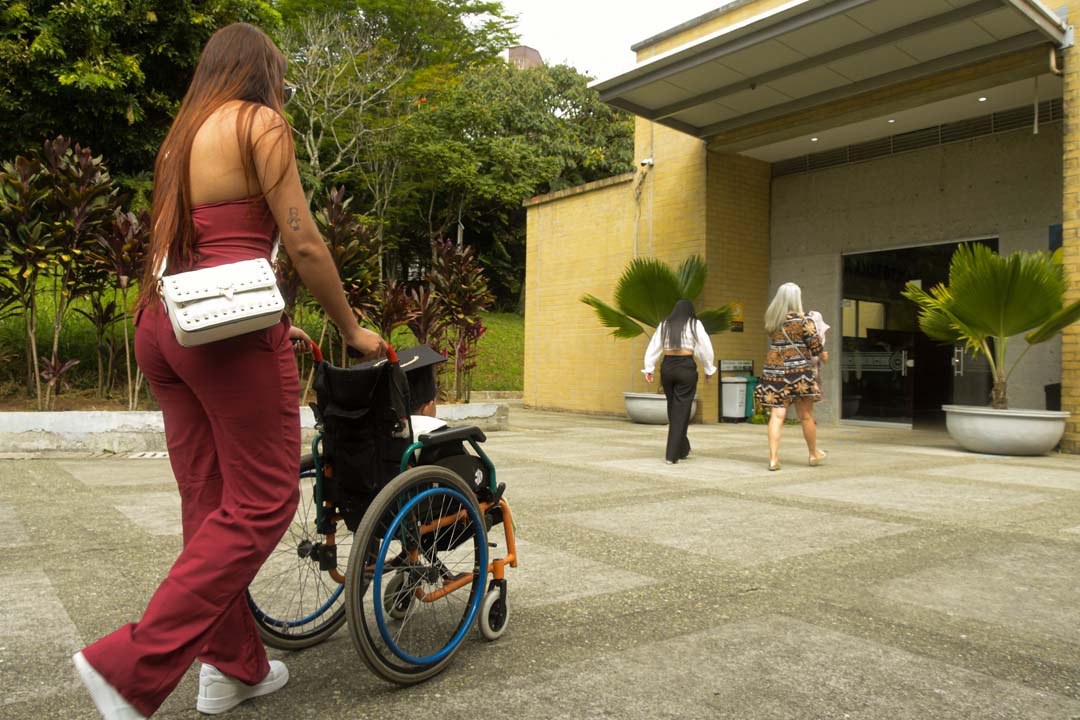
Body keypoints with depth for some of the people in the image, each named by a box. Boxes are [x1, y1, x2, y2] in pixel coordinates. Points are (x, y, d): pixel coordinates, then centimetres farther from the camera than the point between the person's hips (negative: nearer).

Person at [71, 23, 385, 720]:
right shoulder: (260, 123, -2)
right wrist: (353, 330, 2)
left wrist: (275, 326, 25)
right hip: (230, 328, -9)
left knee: (209, 504, 11)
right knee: (262, 502, -3)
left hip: (164, 325, 9)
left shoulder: (181, 137, 22)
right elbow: (304, 244, -8)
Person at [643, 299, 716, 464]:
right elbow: (706, 348, 0)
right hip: (686, 367, -3)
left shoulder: (664, 324, 11)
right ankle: (672, 455, -6)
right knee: (681, 410, -1)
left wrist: (649, 368, 8)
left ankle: (682, 449, 28)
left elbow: (653, 347, 6)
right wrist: (709, 370, 9)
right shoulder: (695, 324, 2)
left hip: (667, 367, 4)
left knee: (673, 409, 16)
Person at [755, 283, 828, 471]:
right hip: (799, 372, -4)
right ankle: (814, 454, 27)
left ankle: (773, 458, -5)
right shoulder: (803, 319, -7)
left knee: (776, 415, 1)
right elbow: (815, 344, -3)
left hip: (774, 370, 4)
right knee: (806, 416, 10)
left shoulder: (771, 320, 7)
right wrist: (823, 355, 17)